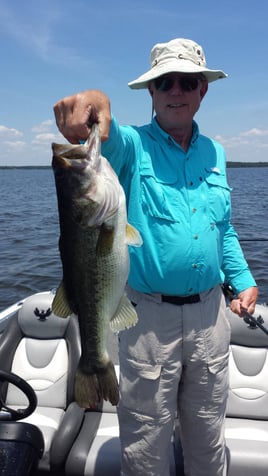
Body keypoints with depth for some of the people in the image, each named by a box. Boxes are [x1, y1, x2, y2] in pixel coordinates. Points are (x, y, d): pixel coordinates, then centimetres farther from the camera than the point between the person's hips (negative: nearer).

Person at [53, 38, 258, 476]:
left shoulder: (215, 152, 9)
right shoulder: (132, 145, -5)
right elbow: (106, 134, -30)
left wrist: (243, 279, 6)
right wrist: (94, 103, -51)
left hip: (210, 311, 4)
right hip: (150, 314, -4)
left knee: (208, 434, 22)